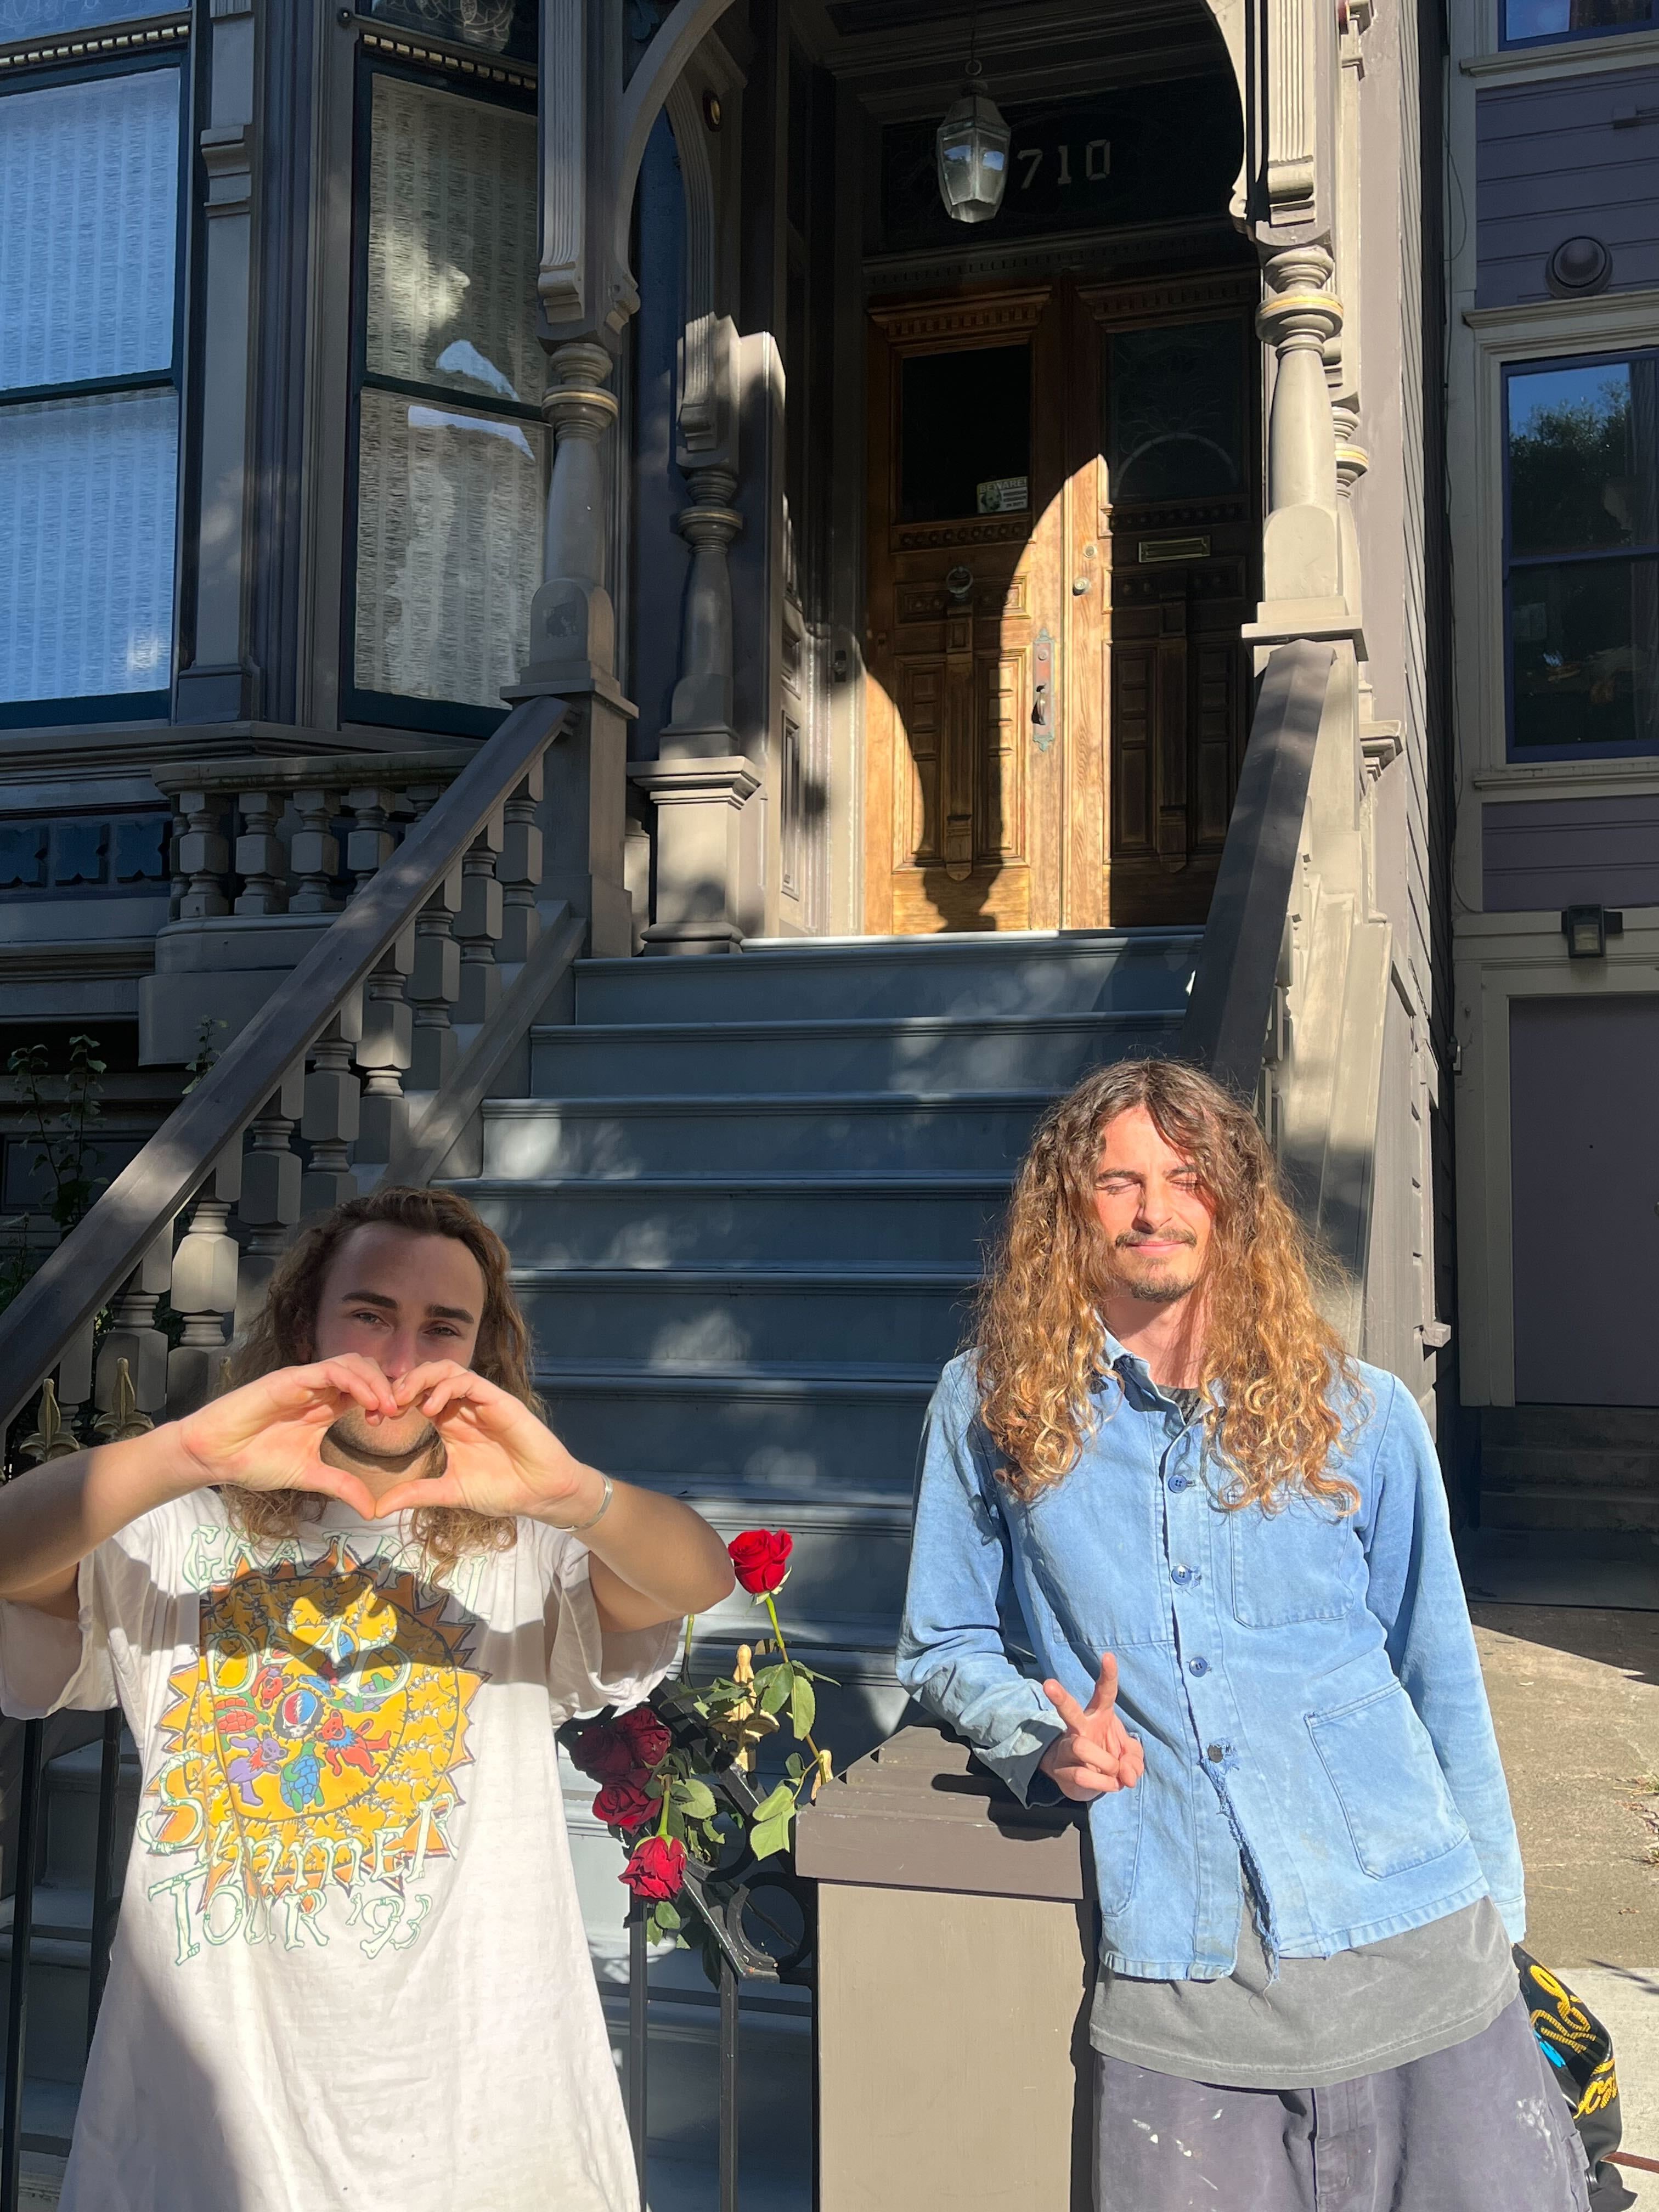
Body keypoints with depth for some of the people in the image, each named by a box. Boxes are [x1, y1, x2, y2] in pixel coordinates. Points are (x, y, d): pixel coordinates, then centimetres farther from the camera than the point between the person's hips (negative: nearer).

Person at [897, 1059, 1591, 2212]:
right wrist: (1045, 1736, -7)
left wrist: (1496, 1937, 11)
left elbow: (1441, 1685, 11)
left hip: (1418, 1954, 1)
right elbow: (947, 1646, 12)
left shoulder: (1361, 1414, 6)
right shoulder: (992, 1408, 3)